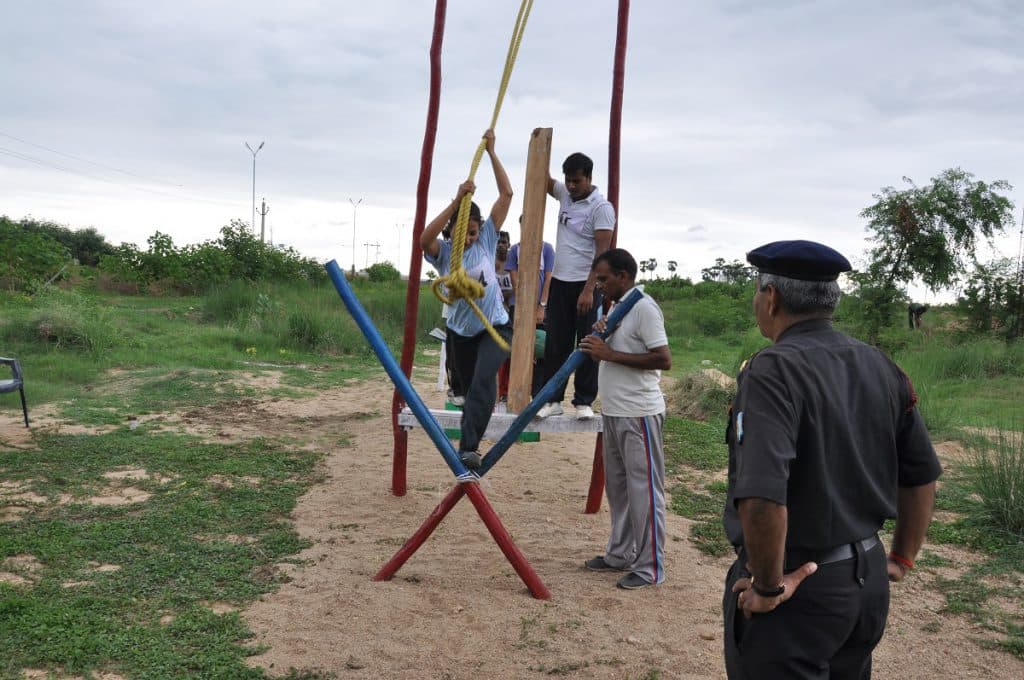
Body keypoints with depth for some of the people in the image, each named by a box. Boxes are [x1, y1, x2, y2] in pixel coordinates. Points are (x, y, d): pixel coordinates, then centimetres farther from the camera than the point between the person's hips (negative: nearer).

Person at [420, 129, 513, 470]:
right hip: (461, 331, 2)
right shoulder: (442, 252, -5)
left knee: (483, 381, -26)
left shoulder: (487, 240, -4)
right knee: (471, 387, 15)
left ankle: (468, 448, -31)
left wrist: (491, 152, -11)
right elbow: (423, 239, -30)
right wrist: (457, 201, -35)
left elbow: (507, 194, -6)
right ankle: (470, 442, 36)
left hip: (494, 327, -2)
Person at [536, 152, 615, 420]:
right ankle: (553, 399, 11)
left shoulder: (601, 208, -12)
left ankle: (584, 402, 6)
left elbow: (602, 252, -17)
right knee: (556, 344, 6)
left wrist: (588, 290, -23)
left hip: (586, 285, -6)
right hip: (559, 282, 6)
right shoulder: (565, 194, 9)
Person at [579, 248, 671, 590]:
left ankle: (650, 566, 3)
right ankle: (620, 554, 26)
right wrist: (600, 338, 4)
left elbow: (663, 360, -22)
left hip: (638, 414, -10)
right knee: (618, 486, 16)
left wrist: (610, 354, -21)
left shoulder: (644, 307, -14)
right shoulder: (619, 307, 16)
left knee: (643, 489, -4)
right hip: (613, 411, 10)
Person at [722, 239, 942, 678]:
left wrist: (768, 587, -19)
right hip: (869, 580, 7)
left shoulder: (773, 371, -20)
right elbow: (922, 474, 11)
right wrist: (902, 559, 20)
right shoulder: (879, 367, 3)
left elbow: (761, 497, -32)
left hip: (799, 588, -7)